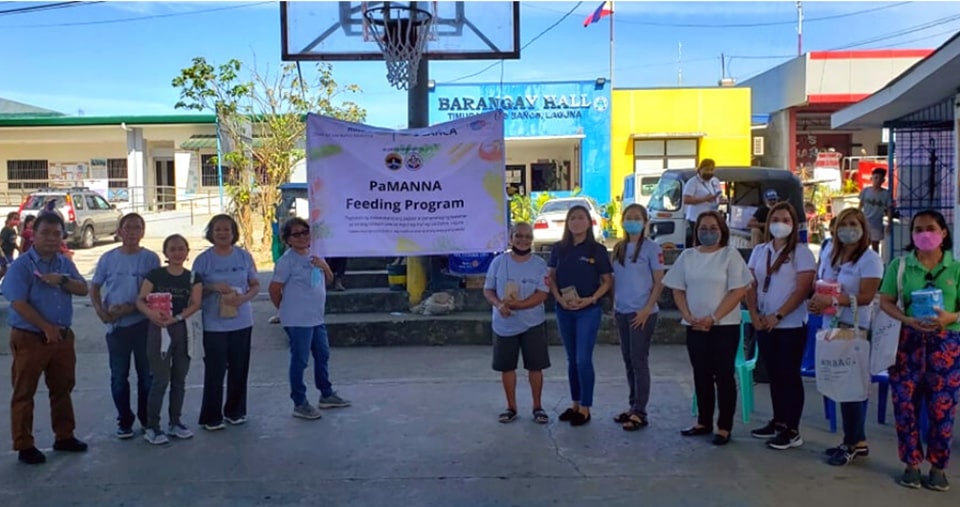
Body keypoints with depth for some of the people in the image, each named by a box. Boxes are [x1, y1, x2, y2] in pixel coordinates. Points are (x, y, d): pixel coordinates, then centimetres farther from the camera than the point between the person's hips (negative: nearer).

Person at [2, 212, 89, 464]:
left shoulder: (65, 263, 9)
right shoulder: (21, 265, -10)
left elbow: (83, 289, 3)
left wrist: (62, 281, -16)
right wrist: (47, 327, -18)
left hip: (63, 337, 6)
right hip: (29, 338, -6)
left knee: (63, 389, 15)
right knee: (24, 394, 3)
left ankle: (64, 436, 27)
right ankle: (24, 446, 12)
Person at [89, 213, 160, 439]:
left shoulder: (151, 258, -3)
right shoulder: (108, 258, 2)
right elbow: (94, 288, 9)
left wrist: (130, 308, -16)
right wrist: (100, 311, -8)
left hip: (144, 323, -1)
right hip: (116, 326, 1)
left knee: (146, 374, 8)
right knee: (119, 376, 8)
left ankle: (147, 418, 22)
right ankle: (124, 420, 22)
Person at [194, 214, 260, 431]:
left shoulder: (244, 256, 4)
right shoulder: (203, 260, -3)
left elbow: (255, 285, 7)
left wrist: (244, 297, -13)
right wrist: (214, 287, -18)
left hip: (242, 321, 3)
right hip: (214, 324, -3)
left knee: (239, 369, 10)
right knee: (215, 371, -1)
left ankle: (235, 411, 26)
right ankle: (211, 417, 11)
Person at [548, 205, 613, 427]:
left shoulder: (598, 250, -4)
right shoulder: (559, 249, 4)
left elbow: (607, 280, -2)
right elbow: (551, 277, 8)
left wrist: (591, 299, -15)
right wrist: (559, 298, -8)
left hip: (589, 310, -4)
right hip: (564, 310, 4)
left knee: (583, 359, -7)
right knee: (572, 359, 12)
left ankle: (585, 408, 5)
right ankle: (575, 404, 24)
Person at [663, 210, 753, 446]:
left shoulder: (730, 255, -4)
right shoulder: (687, 256, 8)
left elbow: (738, 291, -11)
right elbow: (678, 290, 8)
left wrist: (713, 318, -15)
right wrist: (689, 317, -7)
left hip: (725, 326, -4)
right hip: (695, 326, 4)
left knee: (723, 375, 1)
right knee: (701, 375, 11)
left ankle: (724, 427, 9)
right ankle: (703, 422, 23)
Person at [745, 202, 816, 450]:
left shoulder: (801, 252, -5)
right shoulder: (759, 251, 10)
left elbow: (803, 289, -13)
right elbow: (751, 285, 9)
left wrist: (777, 316, -16)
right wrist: (754, 314, -4)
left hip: (791, 325, -5)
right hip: (764, 325, 5)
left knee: (790, 375, 0)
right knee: (774, 374, 12)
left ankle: (792, 430, 6)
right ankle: (778, 422, 23)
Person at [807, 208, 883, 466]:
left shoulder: (870, 259, -9)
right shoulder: (829, 253, 12)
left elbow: (866, 297, -17)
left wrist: (832, 300, -24)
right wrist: (815, 301, 0)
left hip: (855, 329, -7)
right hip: (832, 326, 7)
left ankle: (851, 443, 11)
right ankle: (858, 441, 22)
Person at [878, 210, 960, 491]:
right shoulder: (900, 265, 1)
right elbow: (886, 301, 1)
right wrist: (908, 320, -16)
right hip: (908, 341, 0)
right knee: (905, 404, 3)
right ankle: (912, 463, 17)